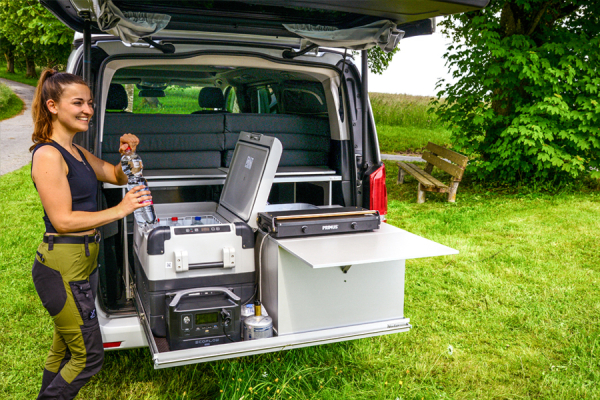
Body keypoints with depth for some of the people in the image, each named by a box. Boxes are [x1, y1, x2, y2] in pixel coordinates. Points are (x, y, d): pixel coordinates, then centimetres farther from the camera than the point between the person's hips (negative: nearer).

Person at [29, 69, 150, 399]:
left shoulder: (76, 153, 12)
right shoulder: (47, 155, -16)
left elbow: (117, 176, 21)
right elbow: (62, 220, -20)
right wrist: (119, 211, -22)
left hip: (82, 261, 9)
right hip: (62, 265, -9)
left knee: (63, 350, 21)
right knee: (88, 357, 0)